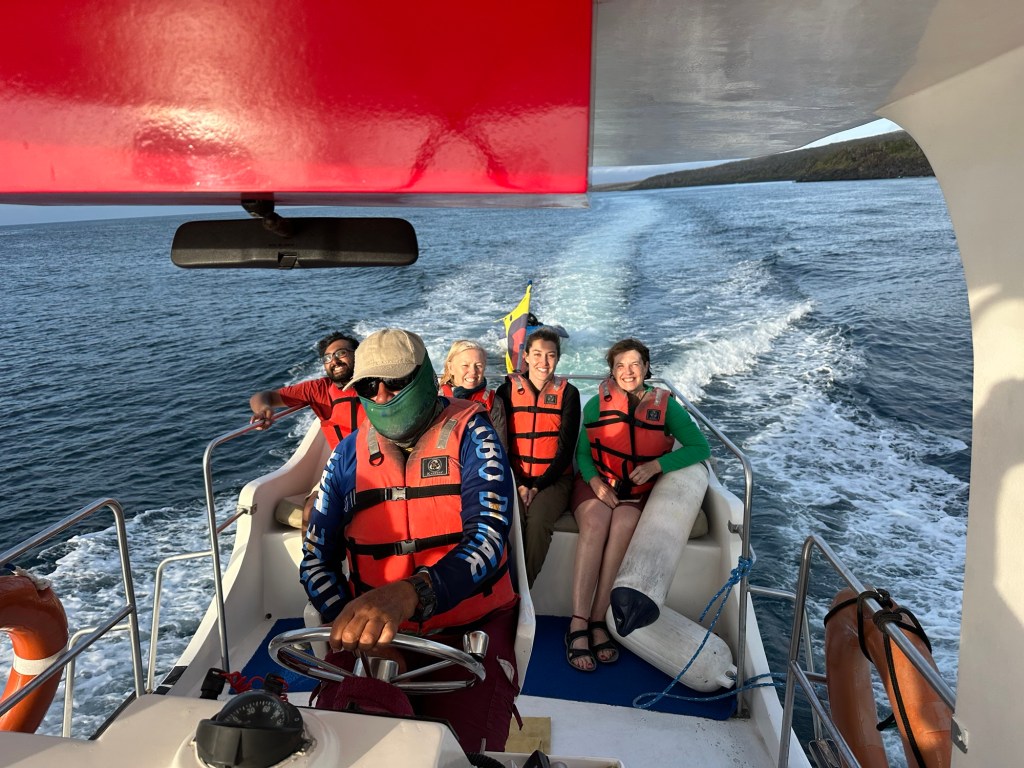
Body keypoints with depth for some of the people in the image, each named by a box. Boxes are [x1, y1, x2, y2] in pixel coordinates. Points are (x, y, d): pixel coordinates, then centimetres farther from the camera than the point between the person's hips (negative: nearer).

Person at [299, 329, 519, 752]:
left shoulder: (467, 434, -8)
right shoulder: (348, 455, 3)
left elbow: (487, 538, -22)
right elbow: (316, 560, 5)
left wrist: (406, 595, -40)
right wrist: (355, 625, -15)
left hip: (471, 630, -2)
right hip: (377, 635, 3)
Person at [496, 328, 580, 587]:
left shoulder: (568, 393, 4)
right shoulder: (507, 391, 6)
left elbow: (566, 448, 0)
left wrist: (538, 487, -10)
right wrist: (519, 485, -9)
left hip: (554, 478, -1)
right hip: (515, 477, 1)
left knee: (538, 518, -30)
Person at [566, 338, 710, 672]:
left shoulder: (665, 405, 2)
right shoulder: (598, 403, 3)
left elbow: (700, 447, -5)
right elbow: (582, 451, 5)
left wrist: (656, 464, -17)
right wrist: (594, 480, -14)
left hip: (637, 493, 0)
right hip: (596, 484, 0)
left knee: (622, 527, -32)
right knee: (595, 524, -31)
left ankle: (597, 620, -28)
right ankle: (578, 624, -34)